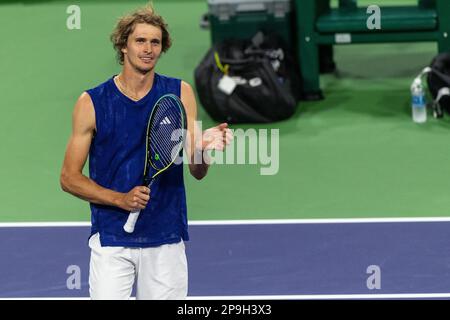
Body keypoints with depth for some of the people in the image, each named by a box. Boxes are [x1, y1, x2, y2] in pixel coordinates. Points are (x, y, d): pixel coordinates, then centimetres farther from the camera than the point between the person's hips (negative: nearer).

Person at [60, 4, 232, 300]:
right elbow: (69, 178, 0)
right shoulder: (92, 103, -2)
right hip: (112, 241, -2)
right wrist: (121, 199, -14)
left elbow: (197, 171, 0)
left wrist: (205, 149, -23)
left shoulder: (180, 94, 4)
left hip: (167, 241, 2)